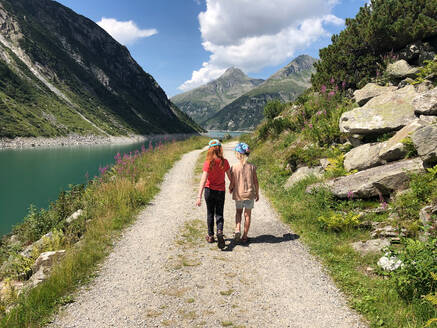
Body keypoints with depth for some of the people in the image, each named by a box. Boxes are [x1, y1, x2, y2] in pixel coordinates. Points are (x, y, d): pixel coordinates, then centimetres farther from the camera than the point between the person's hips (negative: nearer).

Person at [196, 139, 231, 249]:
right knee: (219, 214, 10)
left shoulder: (208, 163, -15)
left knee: (210, 213, 15)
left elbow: (203, 180, -21)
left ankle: (210, 236, 26)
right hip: (221, 191, 1)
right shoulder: (224, 162, -7)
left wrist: (199, 196, -22)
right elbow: (230, 176, 3)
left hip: (209, 190, -1)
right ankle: (220, 231, -16)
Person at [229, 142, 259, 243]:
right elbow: (256, 182, -2)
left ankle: (237, 230, 1)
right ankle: (245, 236, 19)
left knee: (238, 212, 22)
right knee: (247, 214, 12)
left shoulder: (234, 167, -12)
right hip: (249, 194, 1)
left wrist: (230, 190, 13)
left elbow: (232, 183, -9)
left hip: (238, 194, 0)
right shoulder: (251, 167, -7)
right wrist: (257, 193, 11)